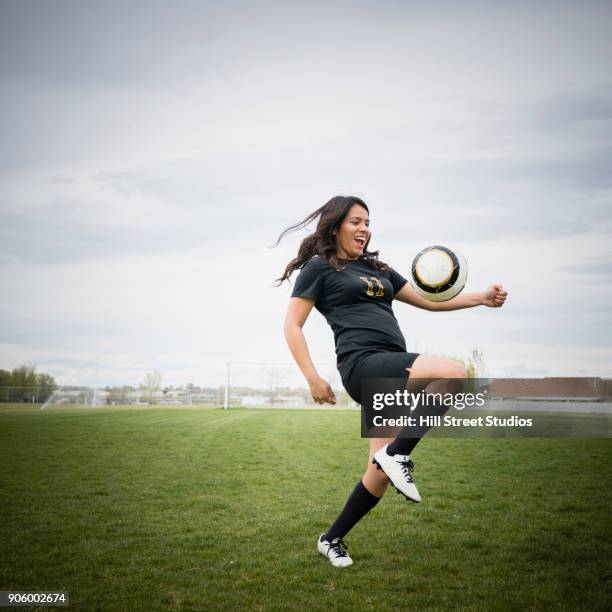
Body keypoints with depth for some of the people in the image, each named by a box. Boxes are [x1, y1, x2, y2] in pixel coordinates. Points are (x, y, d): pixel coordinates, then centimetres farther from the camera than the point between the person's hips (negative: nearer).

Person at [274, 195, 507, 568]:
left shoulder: (377, 269, 26)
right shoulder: (319, 267, 6)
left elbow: (428, 300, 25)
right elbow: (293, 326, 2)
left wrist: (482, 298, 13)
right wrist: (313, 379, -9)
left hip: (392, 372, 7)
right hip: (363, 364, -7)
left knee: (381, 473, 4)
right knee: (454, 373, -27)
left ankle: (332, 540, 21)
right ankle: (398, 454, -16)